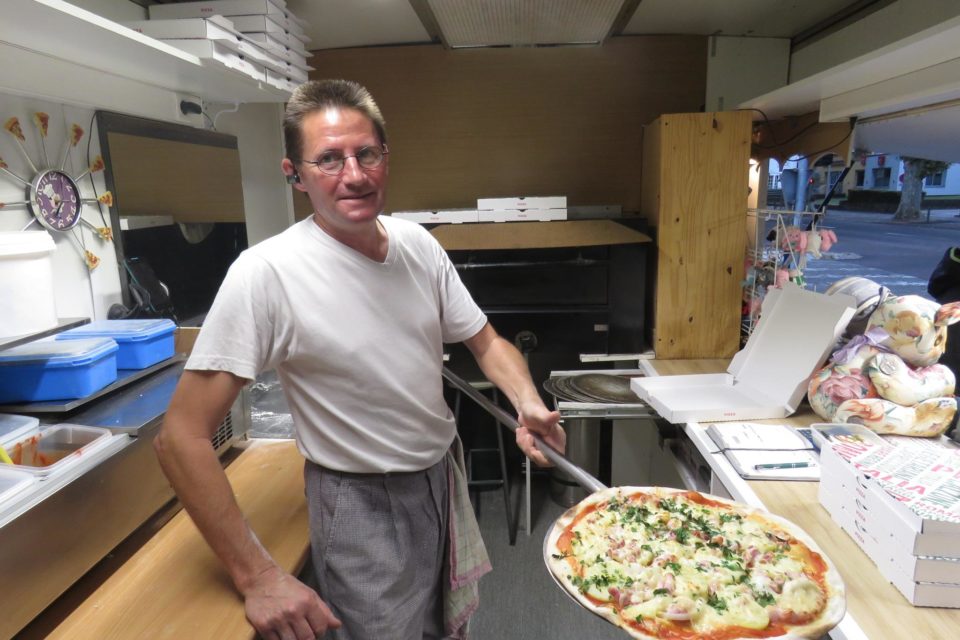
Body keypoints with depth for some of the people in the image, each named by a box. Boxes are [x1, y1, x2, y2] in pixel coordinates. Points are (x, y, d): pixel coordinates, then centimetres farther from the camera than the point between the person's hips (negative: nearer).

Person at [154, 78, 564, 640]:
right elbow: (183, 437, -21)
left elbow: (486, 342, 3)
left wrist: (528, 403, -17)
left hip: (444, 476, 6)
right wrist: (258, 578, -22)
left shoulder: (419, 244, -7)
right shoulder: (266, 274, -23)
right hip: (361, 504, -5)